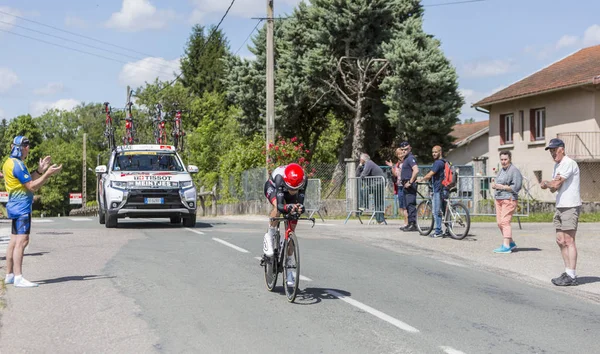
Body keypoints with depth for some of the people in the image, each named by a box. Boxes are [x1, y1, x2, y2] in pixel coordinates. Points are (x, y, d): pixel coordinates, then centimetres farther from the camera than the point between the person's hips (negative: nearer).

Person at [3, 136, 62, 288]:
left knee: (14, 241, 13)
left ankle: (9, 275, 17)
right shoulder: (17, 165, -16)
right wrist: (48, 173, -17)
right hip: (21, 207, -11)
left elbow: (28, 180, 19)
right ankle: (18, 277, -19)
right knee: (22, 241, -14)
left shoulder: (11, 163, 16)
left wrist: (40, 170, 12)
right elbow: (32, 186, -17)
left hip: (15, 206, 11)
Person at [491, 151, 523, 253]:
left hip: (509, 199, -9)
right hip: (499, 199, 9)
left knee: (505, 222, -14)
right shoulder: (501, 170, 20)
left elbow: (516, 187, -17)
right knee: (500, 223, 8)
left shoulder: (515, 171, -8)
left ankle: (506, 246, -15)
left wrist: (502, 187, -18)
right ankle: (511, 243, 21)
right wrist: (494, 184, 6)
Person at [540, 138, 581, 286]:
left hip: (570, 207, -10)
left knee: (569, 241, -9)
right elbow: (554, 188, 16)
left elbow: (556, 183, -19)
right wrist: (549, 186, -7)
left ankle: (572, 276, -8)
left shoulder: (569, 163, -13)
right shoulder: (557, 166, 18)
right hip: (560, 206, 10)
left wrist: (546, 184, 2)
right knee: (561, 241, 10)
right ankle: (568, 273, 16)